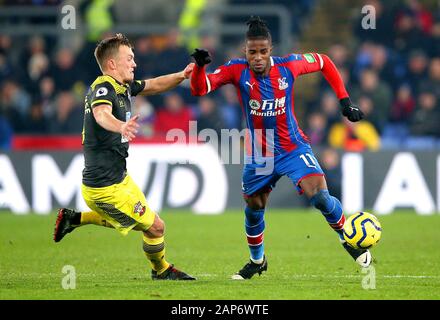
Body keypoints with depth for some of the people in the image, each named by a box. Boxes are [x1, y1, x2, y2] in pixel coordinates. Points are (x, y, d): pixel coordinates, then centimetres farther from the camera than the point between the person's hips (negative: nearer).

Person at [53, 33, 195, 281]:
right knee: (155, 227, 0)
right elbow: (102, 114, -44)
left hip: (119, 177, 10)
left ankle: (74, 218, 30)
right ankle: (162, 270, 25)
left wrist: (181, 76, 1)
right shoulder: (103, 88, -22)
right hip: (107, 186, -10)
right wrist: (121, 127, -66)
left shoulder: (123, 87, 7)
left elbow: (154, 85, 21)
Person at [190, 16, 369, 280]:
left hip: (293, 149, -2)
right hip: (259, 156, 2)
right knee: (253, 209, 13)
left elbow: (324, 63, 3)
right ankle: (257, 261, 40)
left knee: (320, 196, -20)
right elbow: (199, 90, -24)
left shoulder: (288, 66, -15)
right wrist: (200, 66, -44)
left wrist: (345, 101, 0)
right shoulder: (238, 71, -16)